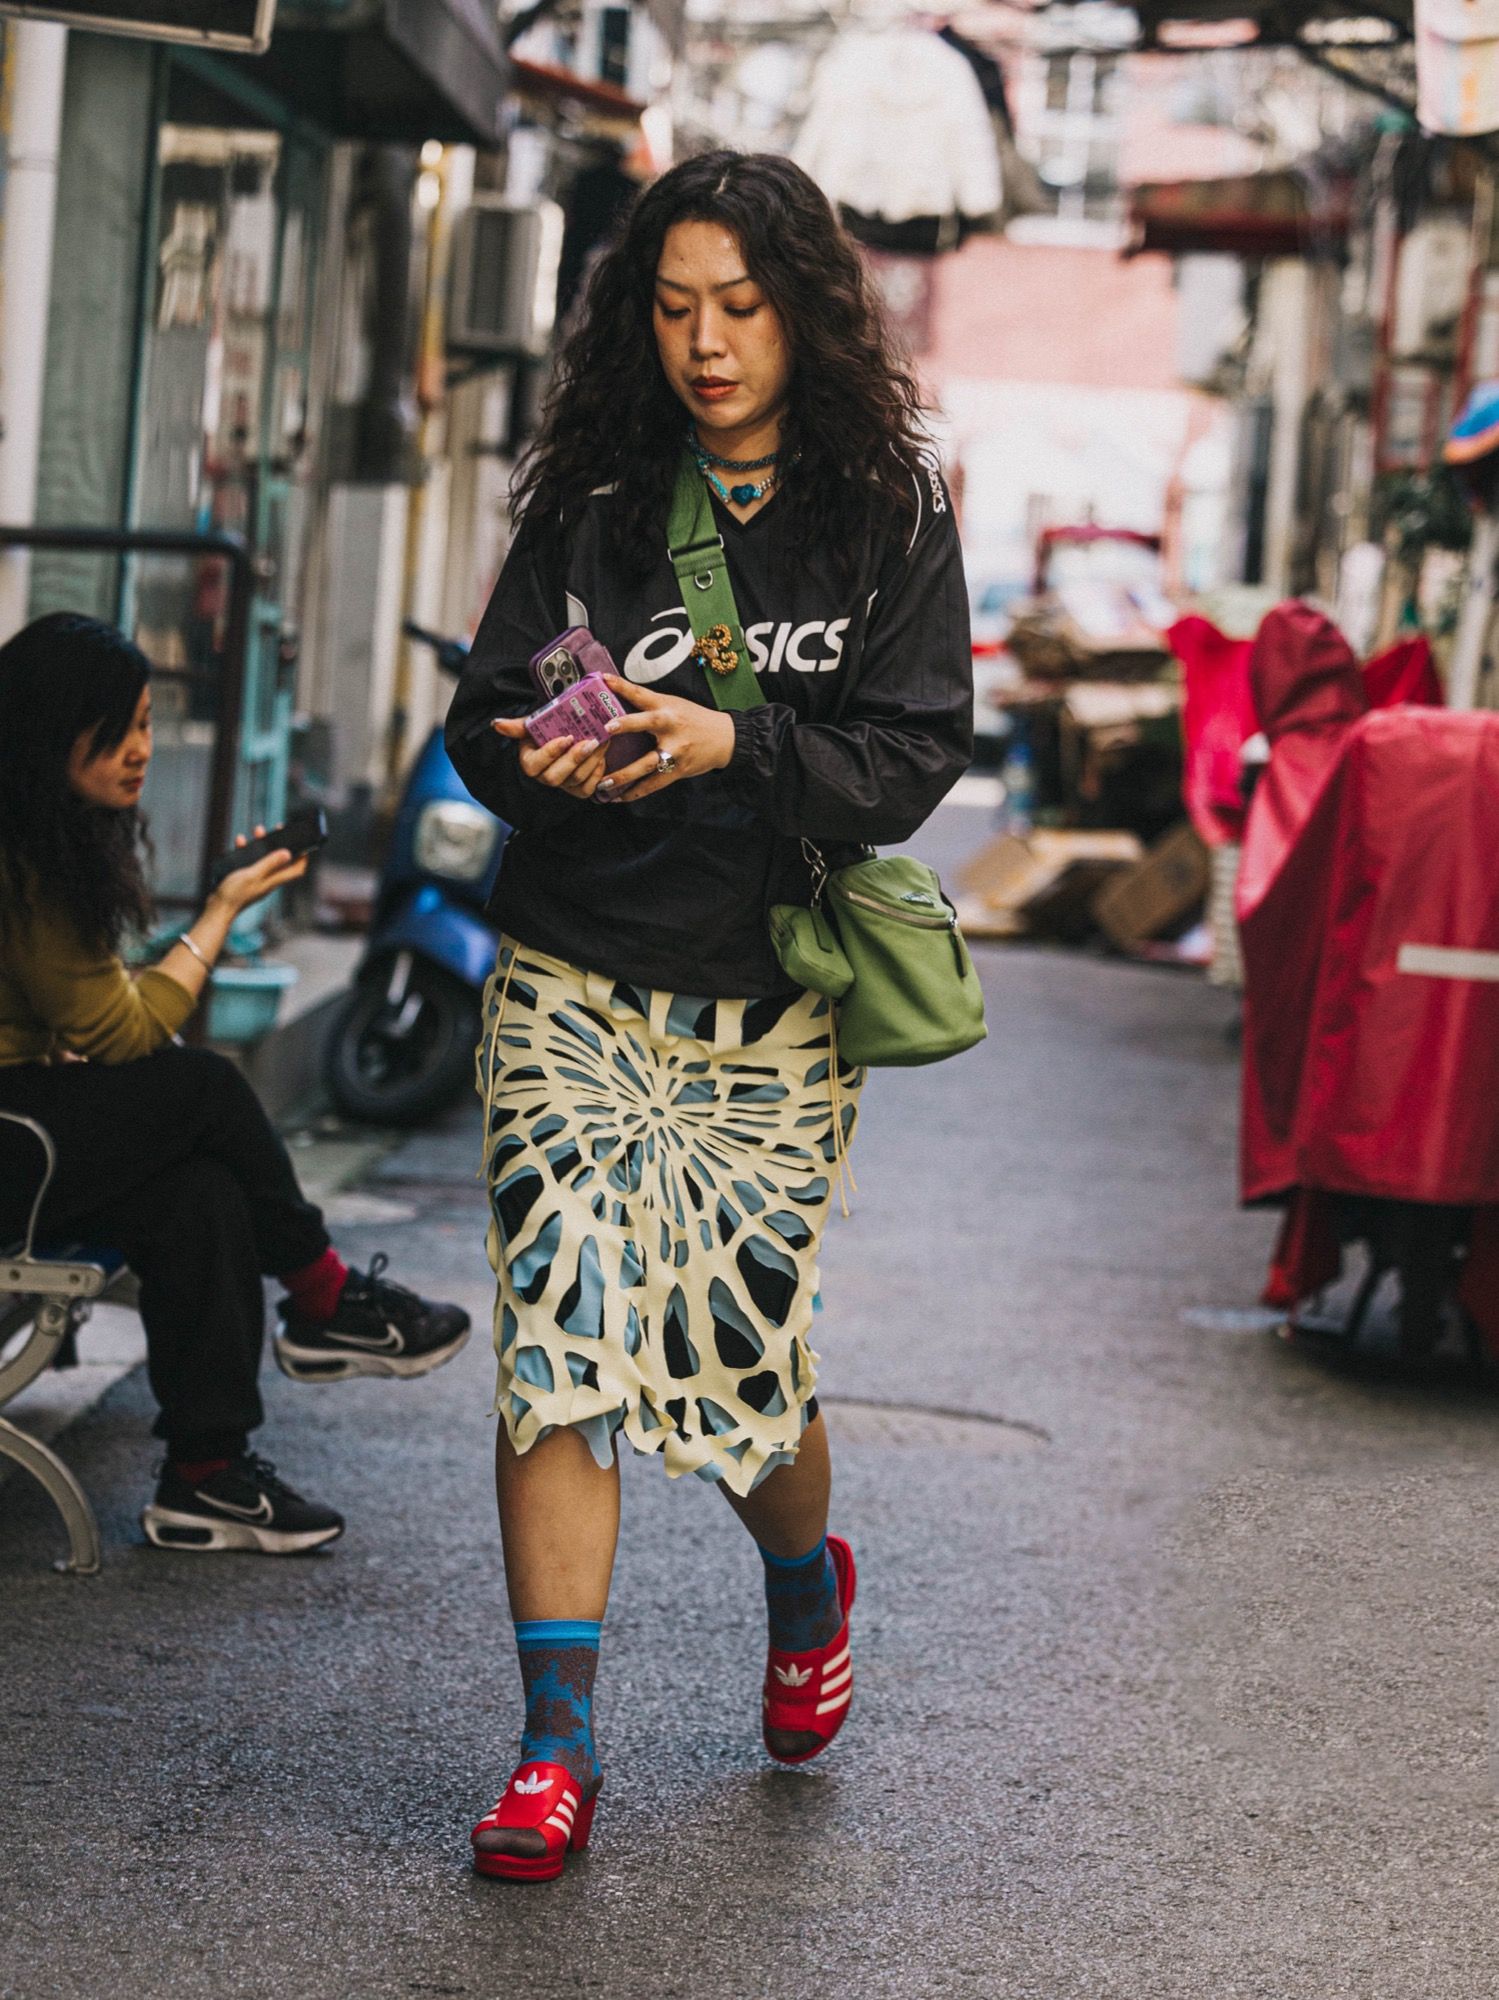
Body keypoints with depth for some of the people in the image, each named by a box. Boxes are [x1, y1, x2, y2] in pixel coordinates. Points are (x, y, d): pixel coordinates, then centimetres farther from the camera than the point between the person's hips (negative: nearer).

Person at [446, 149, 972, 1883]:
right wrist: (543, 756, -19)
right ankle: (557, 1744, -2)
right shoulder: (587, 501, 5)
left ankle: (806, 1586, 38)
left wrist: (735, 745, -23)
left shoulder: (891, 519, 0)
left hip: (771, 1019, -1)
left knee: (739, 1365, 3)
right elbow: (480, 713, 4)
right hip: (573, 990, 1)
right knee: (560, 1346, -9)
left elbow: (915, 757, -7)